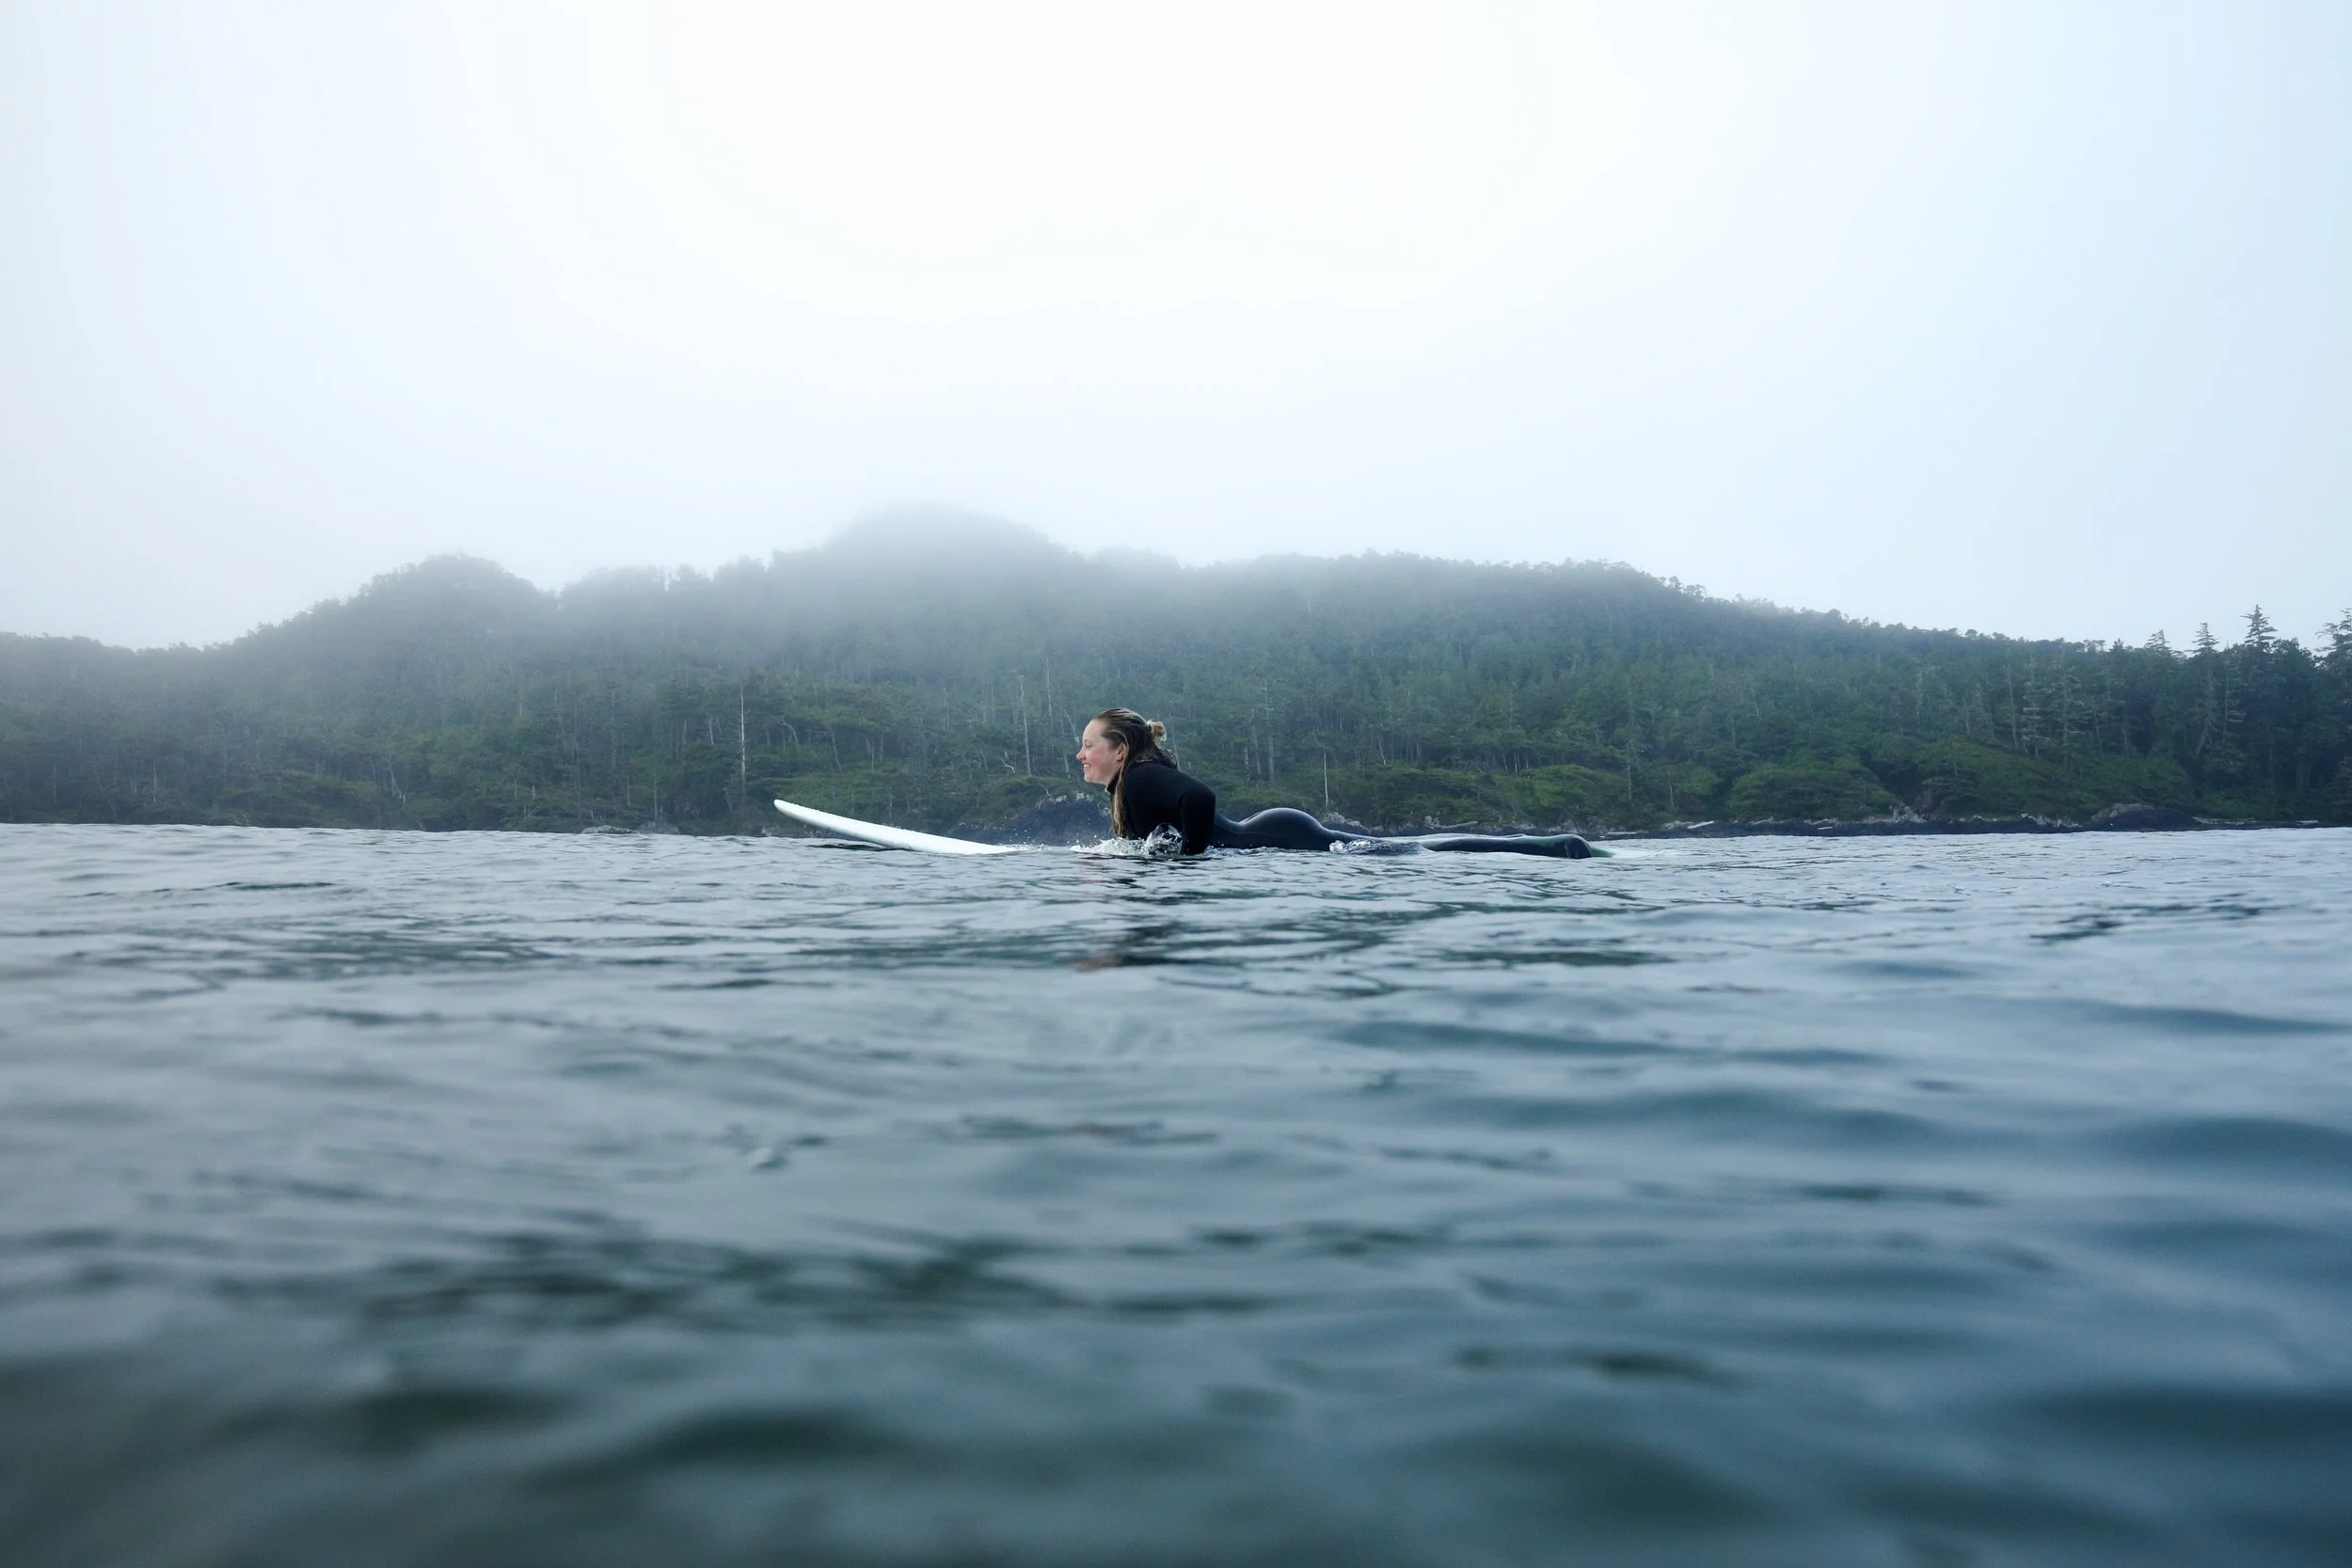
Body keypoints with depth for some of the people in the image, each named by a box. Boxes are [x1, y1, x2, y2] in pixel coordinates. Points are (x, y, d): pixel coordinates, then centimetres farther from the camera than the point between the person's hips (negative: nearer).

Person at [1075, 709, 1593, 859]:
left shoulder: (1142, 778, -15)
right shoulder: (1127, 789, 14)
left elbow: (1200, 797, -34)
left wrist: (1189, 858, -23)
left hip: (1282, 841, -8)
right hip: (1274, 837, 8)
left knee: (1404, 854, -7)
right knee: (1403, 851, 10)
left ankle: (1555, 846, -2)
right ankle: (1554, 844, 16)